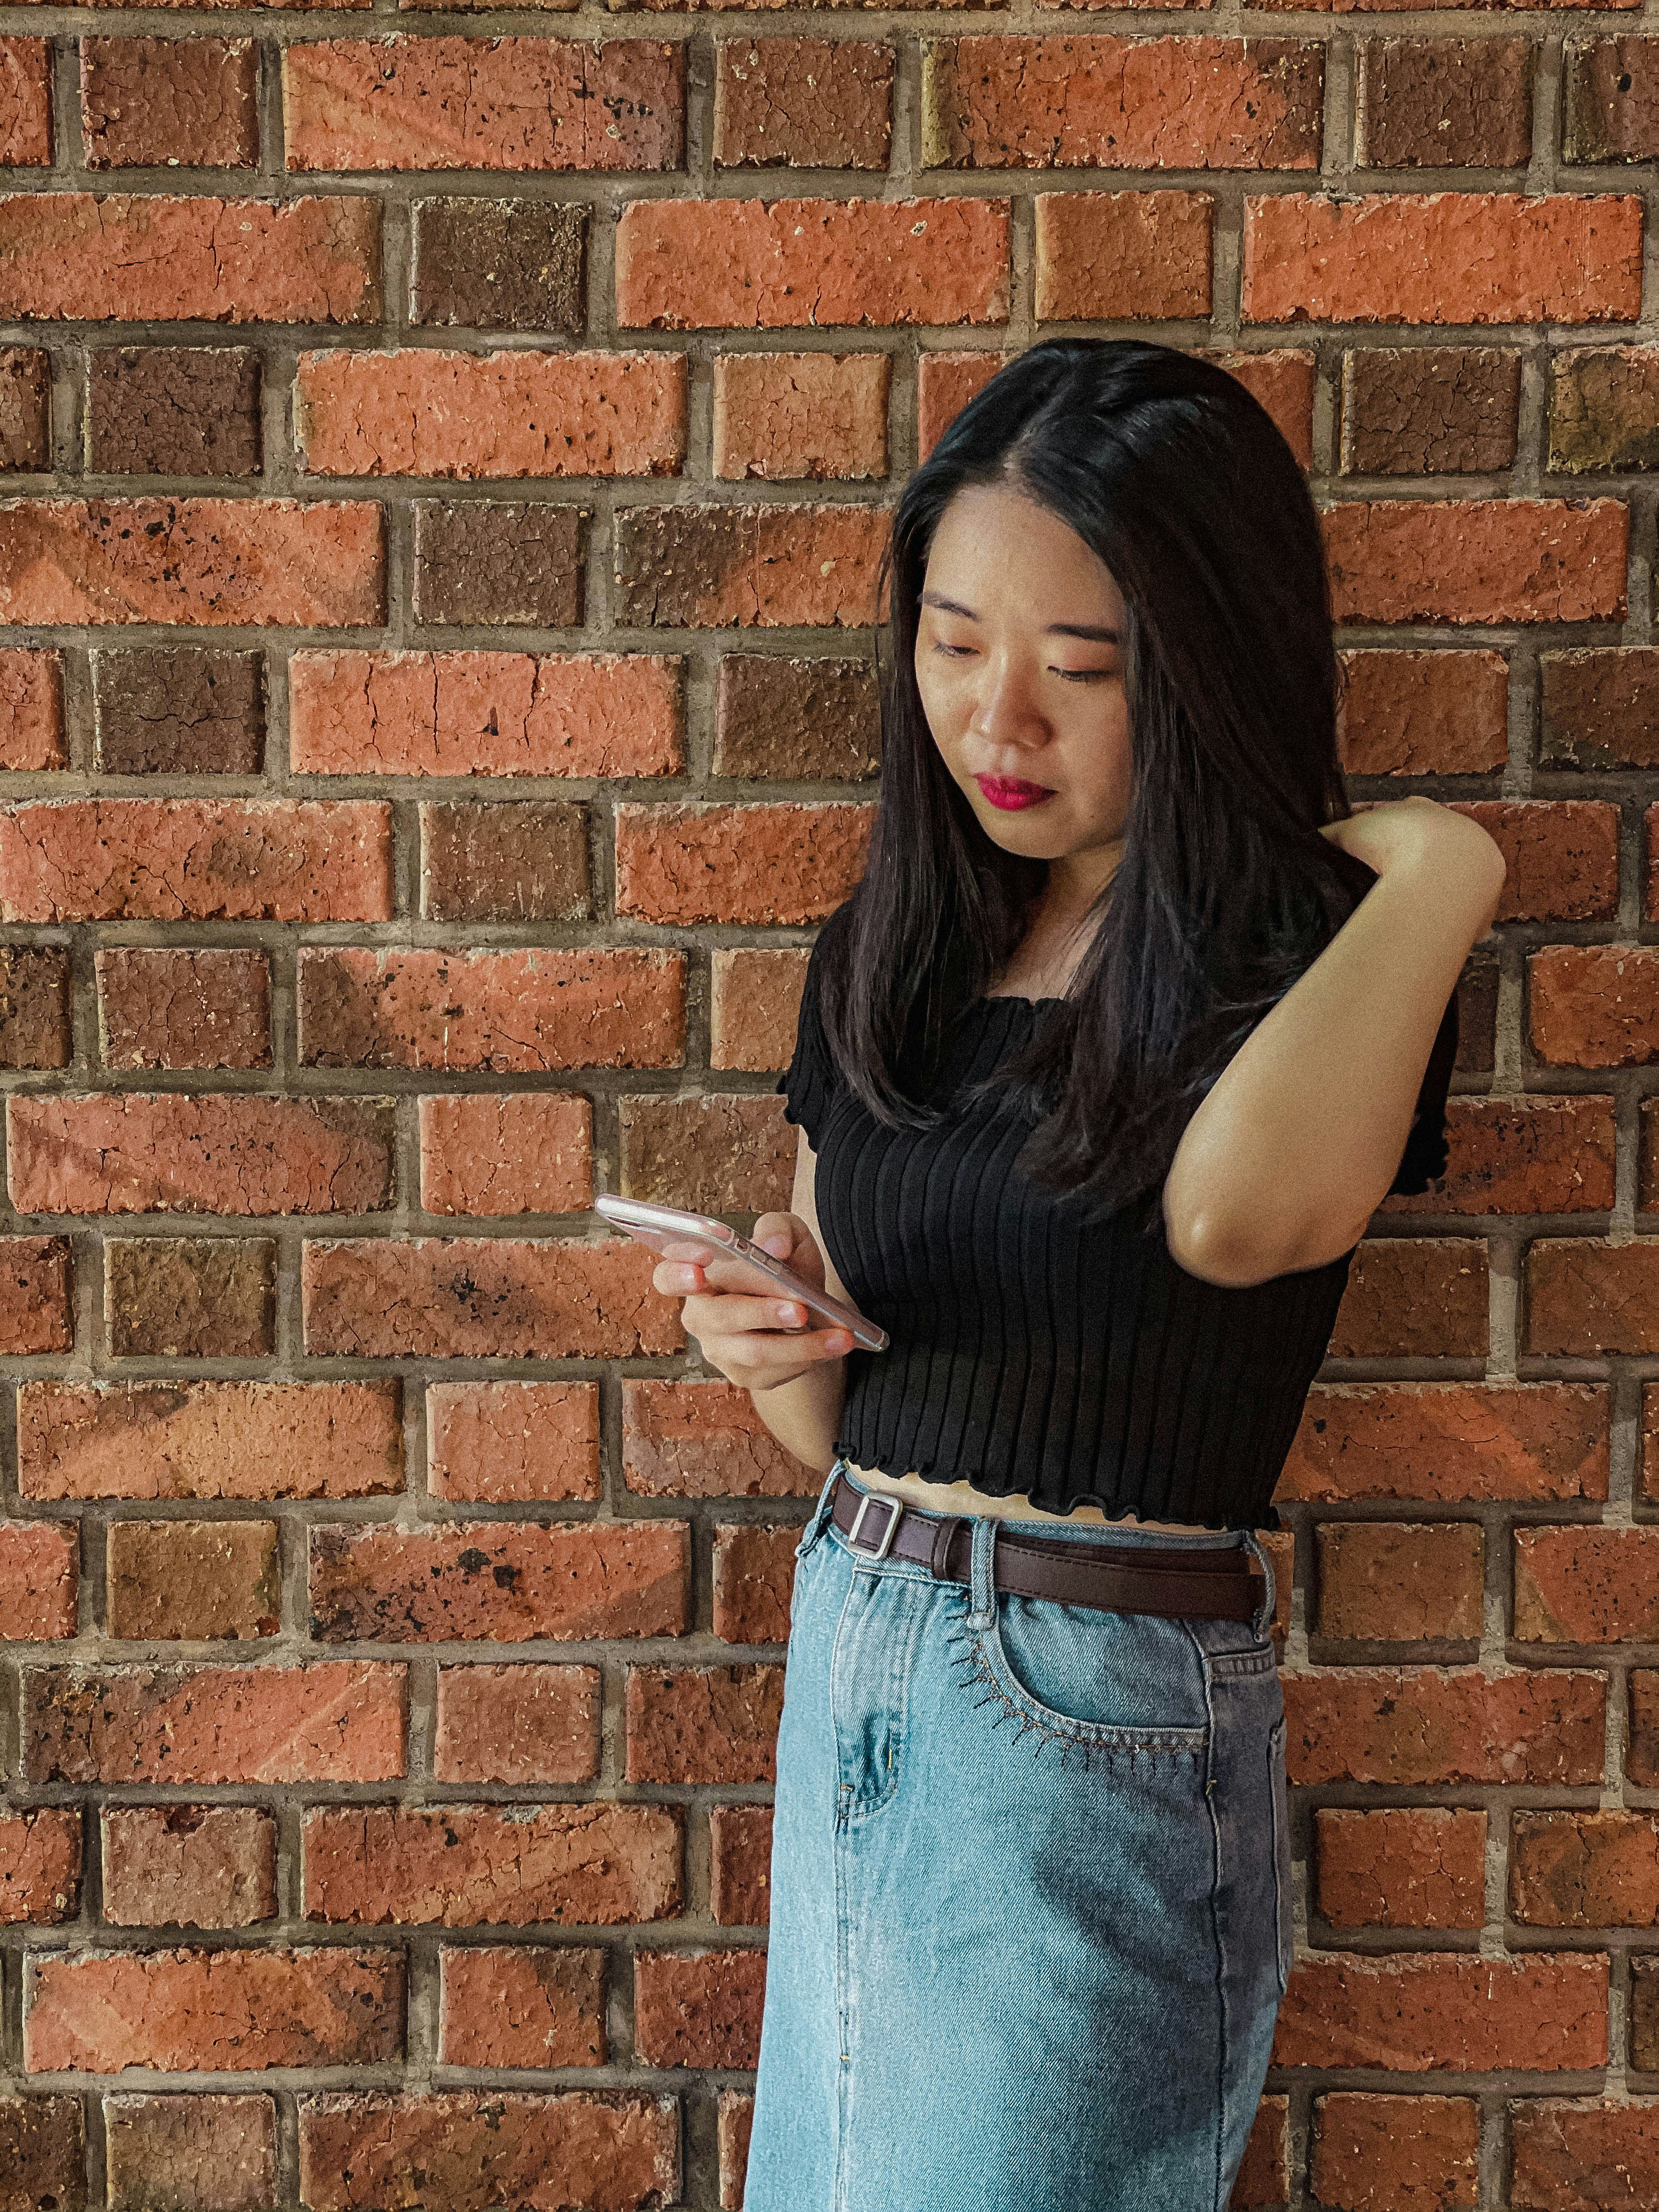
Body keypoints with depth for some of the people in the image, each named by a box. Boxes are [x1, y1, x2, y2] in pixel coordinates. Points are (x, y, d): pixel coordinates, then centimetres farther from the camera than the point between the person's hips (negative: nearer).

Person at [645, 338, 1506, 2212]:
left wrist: (1440, 862, -22)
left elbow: (1238, 1211, -37)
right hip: (845, 1665, 7)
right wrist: (776, 1342, -10)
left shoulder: (1318, 947, -12)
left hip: (1092, 1727, -6)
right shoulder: (882, 955, 6)